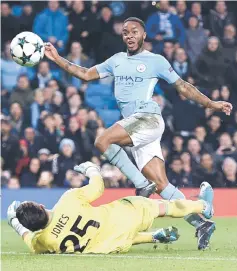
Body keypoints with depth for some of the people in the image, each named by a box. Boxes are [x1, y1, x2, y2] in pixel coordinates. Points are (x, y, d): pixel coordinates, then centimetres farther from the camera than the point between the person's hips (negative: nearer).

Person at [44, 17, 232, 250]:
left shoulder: (155, 61, 4)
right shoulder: (116, 60, 20)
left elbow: (183, 87, 8)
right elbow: (86, 74, 23)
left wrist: (211, 104, 4)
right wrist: (57, 59, 17)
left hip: (148, 119, -6)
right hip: (134, 126, 6)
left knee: (103, 141, -24)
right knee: (161, 185, -4)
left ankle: (142, 185, -17)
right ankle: (200, 224, -7)